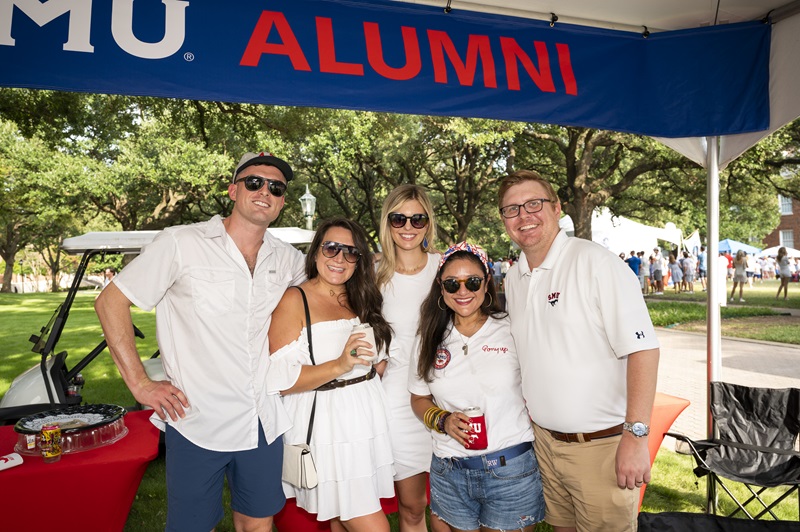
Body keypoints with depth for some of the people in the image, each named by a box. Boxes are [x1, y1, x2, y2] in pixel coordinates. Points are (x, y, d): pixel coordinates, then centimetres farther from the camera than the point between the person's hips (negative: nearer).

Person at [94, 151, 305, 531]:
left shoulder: (288, 259, 3)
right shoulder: (181, 244, -10)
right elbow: (111, 301, -6)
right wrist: (139, 383, -9)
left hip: (265, 424, 4)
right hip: (196, 424, -4)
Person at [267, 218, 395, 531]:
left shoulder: (361, 301, 12)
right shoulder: (294, 300, -8)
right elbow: (281, 379, -16)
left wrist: (377, 364, 6)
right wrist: (338, 366, -26)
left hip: (366, 420, 7)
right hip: (325, 425, -6)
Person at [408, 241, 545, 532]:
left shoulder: (512, 330, -6)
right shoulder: (431, 339, 4)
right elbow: (419, 399, 11)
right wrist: (443, 421, -7)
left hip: (510, 469, -3)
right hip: (449, 472, 3)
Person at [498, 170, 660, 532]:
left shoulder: (595, 262, -16)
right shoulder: (513, 280, 6)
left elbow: (643, 349, -19)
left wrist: (636, 435, -22)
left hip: (601, 444, -6)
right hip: (543, 440, 6)